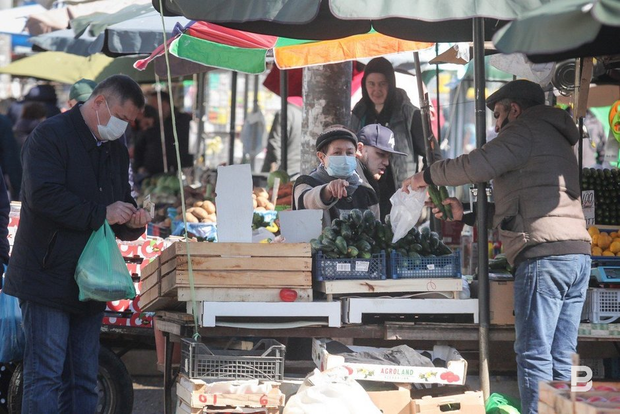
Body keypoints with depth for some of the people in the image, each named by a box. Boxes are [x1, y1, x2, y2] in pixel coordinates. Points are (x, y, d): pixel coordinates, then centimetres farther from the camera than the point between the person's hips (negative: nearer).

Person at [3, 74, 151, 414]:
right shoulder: (50, 135, -7)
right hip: (47, 278, -8)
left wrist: (133, 222, 2)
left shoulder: (116, 151, 18)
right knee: (45, 378, -10)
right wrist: (101, 213, -21)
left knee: (83, 381, 10)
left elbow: (119, 210, 26)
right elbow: (43, 195, -21)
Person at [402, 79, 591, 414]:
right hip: (577, 252, 9)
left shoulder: (524, 129, 0)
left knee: (534, 355, -9)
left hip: (544, 253, -9)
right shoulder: (555, 138, 30)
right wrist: (466, 213, 31)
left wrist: (426, 177, 3)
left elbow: (477, 165, -13)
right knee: (561, 359, 6)